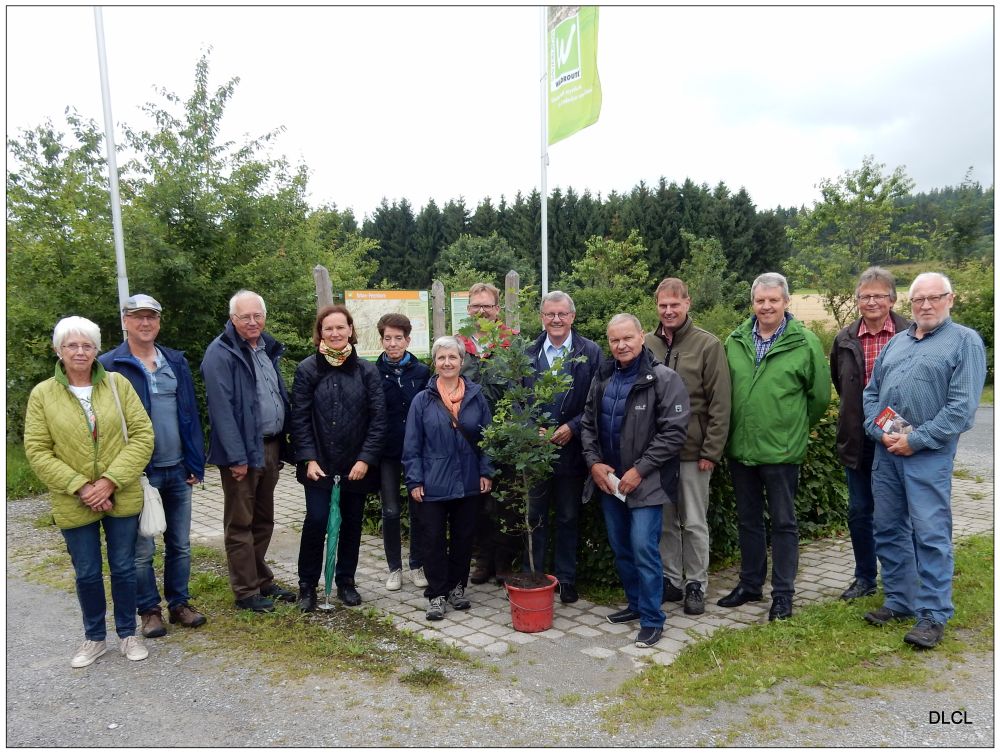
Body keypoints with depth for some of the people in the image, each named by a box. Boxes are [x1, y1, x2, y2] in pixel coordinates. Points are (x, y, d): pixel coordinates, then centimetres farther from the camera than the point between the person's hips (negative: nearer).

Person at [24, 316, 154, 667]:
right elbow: (37, 451, -5)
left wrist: (110, 481, -16)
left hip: (122, 497, 0)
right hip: (74, 503, 0)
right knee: (87, 575, 13)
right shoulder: (42, 394, -4)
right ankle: (94, 639, 34)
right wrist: (80, 488, -15)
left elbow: (142, 435, -7)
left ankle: (127, 634, 31)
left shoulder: (118, 384, -4)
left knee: (123, 568, 12)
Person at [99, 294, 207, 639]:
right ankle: (149, 610, 22)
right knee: (142, 548, 6)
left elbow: (190, 414, 7)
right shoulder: (109, 366, -5)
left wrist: (195, 463, 4)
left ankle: (179, 602, 27)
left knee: (180, 544, 13)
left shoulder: (176, 362, 7)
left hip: (177, 470, 4)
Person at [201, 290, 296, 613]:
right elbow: (222, 408, -18)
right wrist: (237, 456, -21)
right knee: (240, 524, 4)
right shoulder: (221, 353, -13)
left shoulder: (268, 349, 11)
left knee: (263, 520, 17)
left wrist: (281, 444, 10)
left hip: (270, 447, 8)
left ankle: (262, 581, 30)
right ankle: (246, 592, 14)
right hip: (243, 451, -8)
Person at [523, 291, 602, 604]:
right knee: (534, 516, 11)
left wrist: (572, 427, -14)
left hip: (570, 448, -1)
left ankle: (566, 579, 25)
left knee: (568, 517, 12)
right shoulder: (528, 353, 4)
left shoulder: (590, 352, -2)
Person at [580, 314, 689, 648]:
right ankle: (636, 603, 33)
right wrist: (594, 462, -2)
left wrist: (639, 471, -17)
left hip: (645, 481, -6)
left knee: (643, 549, -7)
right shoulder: (602, 378, 7)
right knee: (620, 548, 15)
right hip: (608, 479, 6)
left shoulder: (664, 379, -12)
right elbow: (588, 424, 13)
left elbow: (674, 432, -15)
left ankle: (652, 619, 8)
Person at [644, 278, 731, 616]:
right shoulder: (648, 344, 4)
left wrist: (712, 451, -11)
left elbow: (720, 404, -7)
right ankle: (670, 579, 27)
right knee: (664, 520, 13)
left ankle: (696, 584, 22)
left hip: (692, 451, -3)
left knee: (694, 523, 7)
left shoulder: (708, 344, -6)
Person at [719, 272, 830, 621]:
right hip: (740, 448, 4)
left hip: (782, 450, -4)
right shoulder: (734, 341, 3)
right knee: (748, 520, 16)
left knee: (783, 523, 7)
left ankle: (783, 594, 19)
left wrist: (794, 427, 6)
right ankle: (750, 584, 31)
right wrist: (735, 428, 11)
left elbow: (819, 396, 0)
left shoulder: (805, 342, -8)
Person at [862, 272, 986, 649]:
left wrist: (916, 440, -14)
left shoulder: (965, 342, -2)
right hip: (886, 452, 6)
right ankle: (899, 601, 26)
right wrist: (880, 431, -3)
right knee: (888, 530, 12)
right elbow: (871, 392, 14)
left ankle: (933, 615, 6)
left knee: (931, 535, -4)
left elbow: (962, 407, -11)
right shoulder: (897, 342, 15)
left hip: (928, 455, -6)